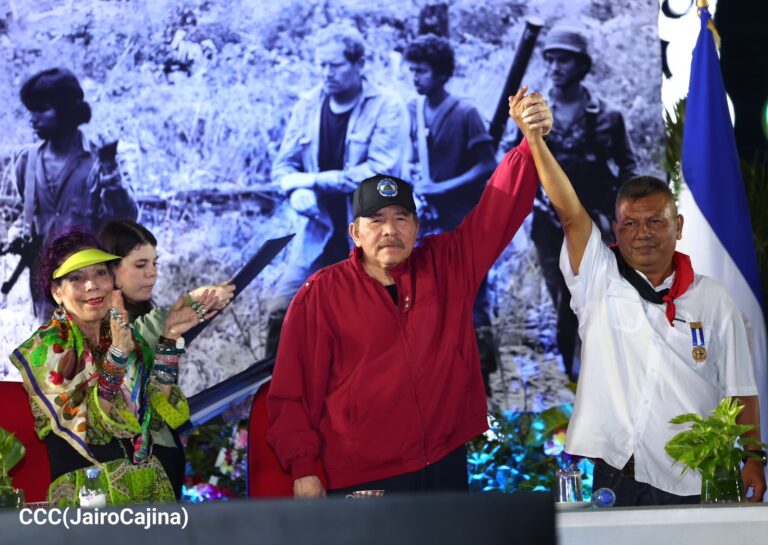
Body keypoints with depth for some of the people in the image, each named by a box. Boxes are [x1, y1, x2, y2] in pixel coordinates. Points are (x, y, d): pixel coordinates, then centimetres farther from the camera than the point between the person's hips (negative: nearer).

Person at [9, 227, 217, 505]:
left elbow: (159, 412, 1)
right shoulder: (42, 351, -4)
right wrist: (117, 354, -23)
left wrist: (169, 339, -5)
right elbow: (93, 430, -14)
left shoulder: (126, 336, 10)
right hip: (88, 496, -4)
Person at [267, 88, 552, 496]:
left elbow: (498, 209, 0)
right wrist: (303, 470, -8)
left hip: (446, 465, 3)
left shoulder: (449, 266, 6)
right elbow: (293, 391, -2)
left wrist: (530, 141, -15)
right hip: (361, 481, -3)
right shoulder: (322, 294, -2)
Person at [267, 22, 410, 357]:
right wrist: (297, 190, -12)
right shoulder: (308, 106, 5)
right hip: (318, 236, 4)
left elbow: (382, 171, -18)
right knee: (281, 312, -6)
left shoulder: (387, 108, -8)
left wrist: (318, 181, -16)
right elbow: (284, 164, 11)